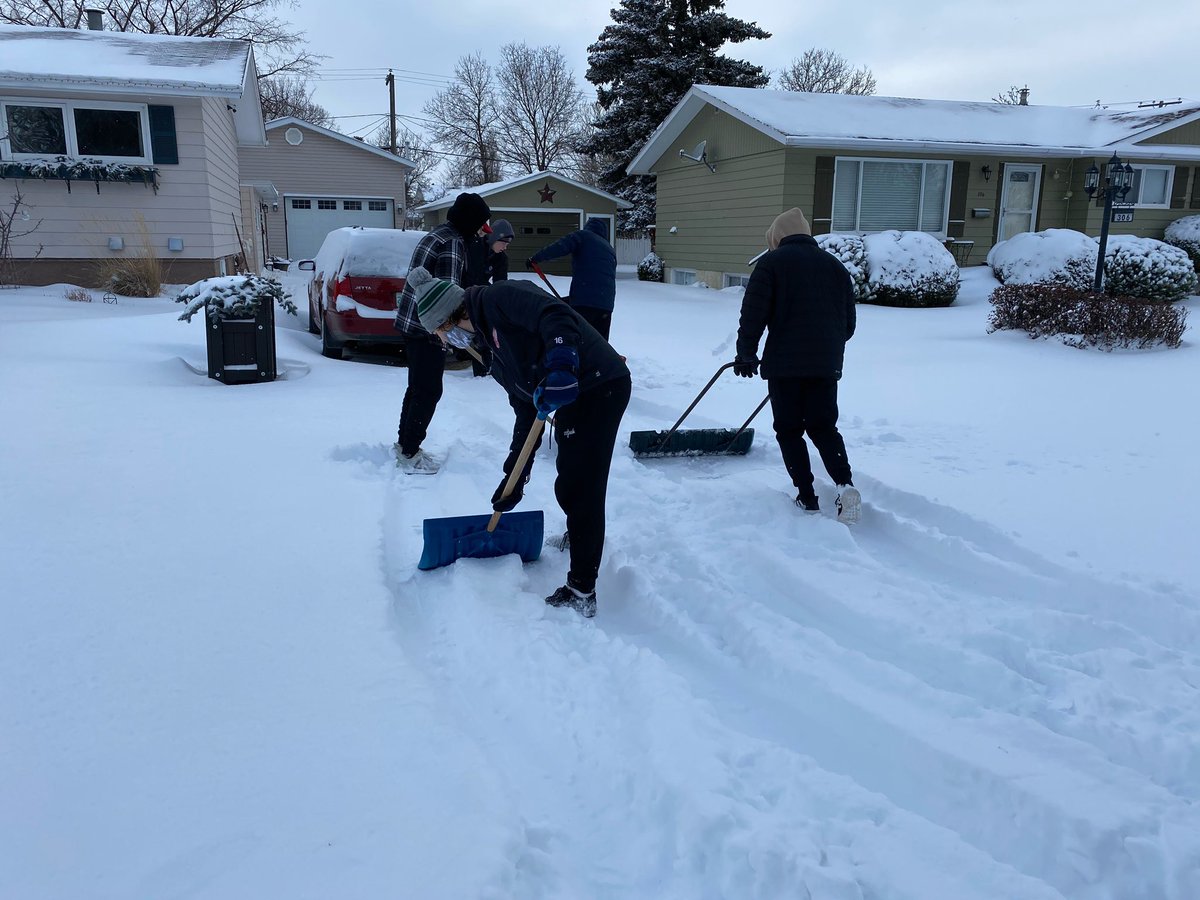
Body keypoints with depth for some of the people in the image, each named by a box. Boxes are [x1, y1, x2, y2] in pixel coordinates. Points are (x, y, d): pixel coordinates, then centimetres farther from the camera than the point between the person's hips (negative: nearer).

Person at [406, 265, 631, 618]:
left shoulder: (499, 298, -9)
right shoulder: (497, 356, 19)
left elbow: (555, 316, -27)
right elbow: (526, 415, 19)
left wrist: (561, 367, -41)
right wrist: (514, 477, 17)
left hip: (600, 386, -10)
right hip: (576, 395, 10)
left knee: (578, 489, -6)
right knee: (568, 484, 27)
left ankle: (582, 594, 3)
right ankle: (579, 537, 53)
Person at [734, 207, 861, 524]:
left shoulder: (772, 262, 0)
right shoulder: (834, 264, 16)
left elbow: (753, 312, -9)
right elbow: (849, 320, 20)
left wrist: (746, 353, 0)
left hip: (785, 362, -4)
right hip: (826, 363, 4)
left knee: (789, 429, 7)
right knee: (824, 427, 11)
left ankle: (807, 498, 5)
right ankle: (845, 484, -10)